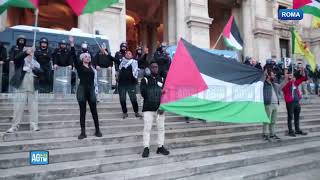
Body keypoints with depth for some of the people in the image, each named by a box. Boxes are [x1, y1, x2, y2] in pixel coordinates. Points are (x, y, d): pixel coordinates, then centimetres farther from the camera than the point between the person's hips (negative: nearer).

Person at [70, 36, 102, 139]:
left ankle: (97, 130, 16)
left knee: (94, 111, 6)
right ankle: (83, 132, 9)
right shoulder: (79, 66, 1)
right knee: (82, 111, 2)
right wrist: (72, 45, -18)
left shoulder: (91, 67, 13)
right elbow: (74, 56, -9)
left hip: (91, 90, 3)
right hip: (82, 90, -3)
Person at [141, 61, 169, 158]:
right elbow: (143, 93, -9)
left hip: (160, 108, 2)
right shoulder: (145, 79, 4)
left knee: (161, 128, 7)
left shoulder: (162, 79, 10)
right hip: (148, 108, -2)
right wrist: (159, 92, -14)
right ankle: (146, 148, 6)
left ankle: (160, 147, 18)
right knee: (147, 128, -3)